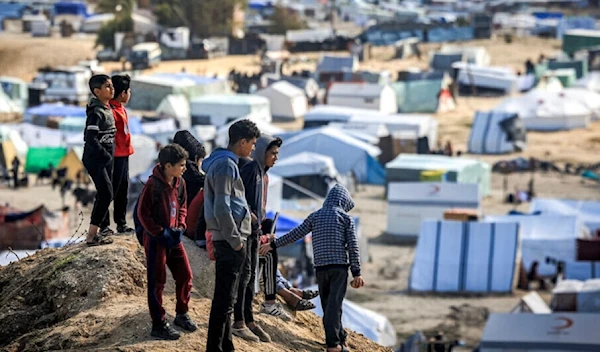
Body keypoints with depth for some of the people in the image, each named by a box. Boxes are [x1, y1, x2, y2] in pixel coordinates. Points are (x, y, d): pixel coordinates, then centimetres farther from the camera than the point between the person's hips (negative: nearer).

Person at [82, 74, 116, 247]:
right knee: (106, 194, -12)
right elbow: (91, 139, -23)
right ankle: (92, 236, -10)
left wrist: (110, 155, 13)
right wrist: (106, 155, -19)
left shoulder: (107, 109, 12)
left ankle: (94, 232, 20)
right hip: (95, 159, -10)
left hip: (105, 159, 10)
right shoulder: (96, 112, -18)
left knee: (104, 195, 12)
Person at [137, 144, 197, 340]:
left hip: (173, 238, 7)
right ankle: (158, 325, 7)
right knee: (157, 282, 0)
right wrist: (160, 233, -17)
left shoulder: (180, 183, 2)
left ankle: (182, 314, 29)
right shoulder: (153, 185, -19)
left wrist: (180, 228, 0)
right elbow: (143, 213, -16)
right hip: (156, 240, -7)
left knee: (185, 275, 11)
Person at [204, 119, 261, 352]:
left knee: (226, 298, 16)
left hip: (227, 241, 10)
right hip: (229, 242, -10)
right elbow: (222, 208, -22)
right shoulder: (225, 165, -15)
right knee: (224, 298, -8)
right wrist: (235, 239, -17)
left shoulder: (224, 163, 16)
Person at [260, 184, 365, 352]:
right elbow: (353, 247, -2)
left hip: (321, 267, 3)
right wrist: (357, 273, -2)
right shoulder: (346, 218, 4)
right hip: (339, 266, -3)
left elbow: (295, 234, 10)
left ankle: (340, 337, 20)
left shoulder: (315, 216, 12)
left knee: (327, 304, 13)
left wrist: (273, 244, 19)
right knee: (334, 304, -7)